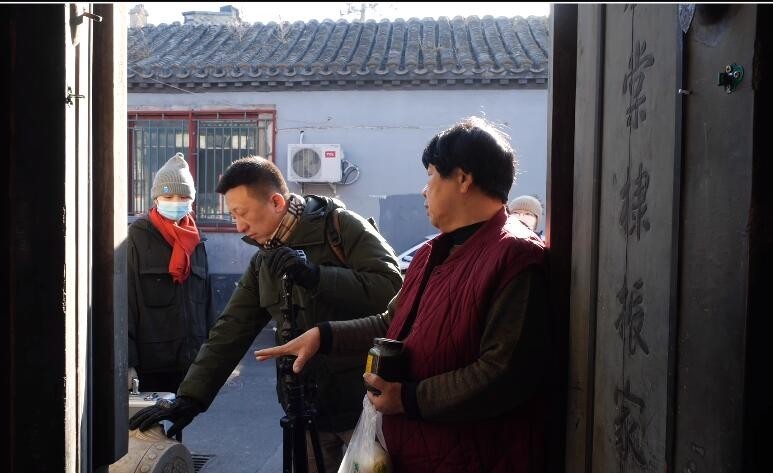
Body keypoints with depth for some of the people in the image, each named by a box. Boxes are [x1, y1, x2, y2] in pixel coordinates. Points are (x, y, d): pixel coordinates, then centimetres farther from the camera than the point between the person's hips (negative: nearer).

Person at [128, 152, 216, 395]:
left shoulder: (195, 241, 12)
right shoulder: (137, 237, -4)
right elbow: (126, 300, -10)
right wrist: (128, 359, -16)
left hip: (193, 358, 5)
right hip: (153, 359, -5)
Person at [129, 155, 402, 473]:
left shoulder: (343, 227, -10)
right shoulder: (264, 261, 10)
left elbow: (391, 289, -22)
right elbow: (231, 330, 5)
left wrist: (314, 275, -29)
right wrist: (190, 398, -3)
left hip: (363, 402, -5)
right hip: (307, 410, 5)